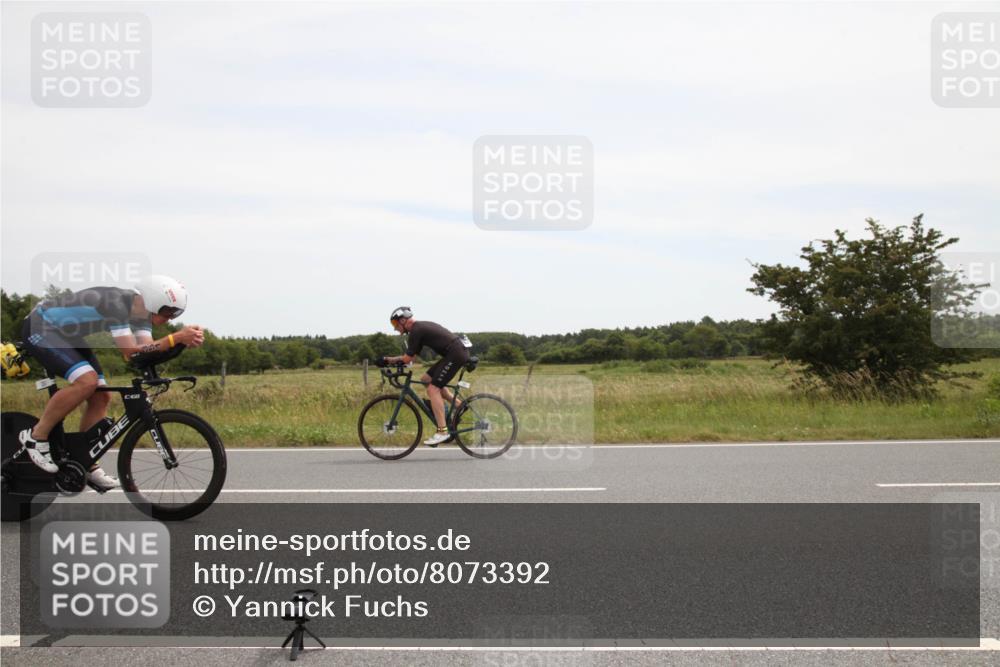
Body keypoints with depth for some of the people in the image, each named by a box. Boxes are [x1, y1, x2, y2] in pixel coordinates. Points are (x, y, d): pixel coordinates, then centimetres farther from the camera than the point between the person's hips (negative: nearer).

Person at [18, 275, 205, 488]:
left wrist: (184, 340, -29)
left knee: (101, 397, 0)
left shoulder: (141, 310, -7)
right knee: (87, 381, -28)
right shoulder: (116, 303, -33)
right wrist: (176, 338, -43)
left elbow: (148, 351, -15)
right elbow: (132, 352, -38)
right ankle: (36, 436, -10)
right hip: (40, 329, -9)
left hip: (69, 336, 9)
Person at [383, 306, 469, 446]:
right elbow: (411, 356, 24)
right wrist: (393, 359, 16)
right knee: (427, 379, 16)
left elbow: (408, 358, -9)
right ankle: (458, 405, 16)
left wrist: (391, 360, 6)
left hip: (455, 354, -10)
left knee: (432, 389, -10)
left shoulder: (415, 331, -10)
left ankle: (442, 432, -12)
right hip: (458, 352, 10)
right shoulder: (420, 327, 19)